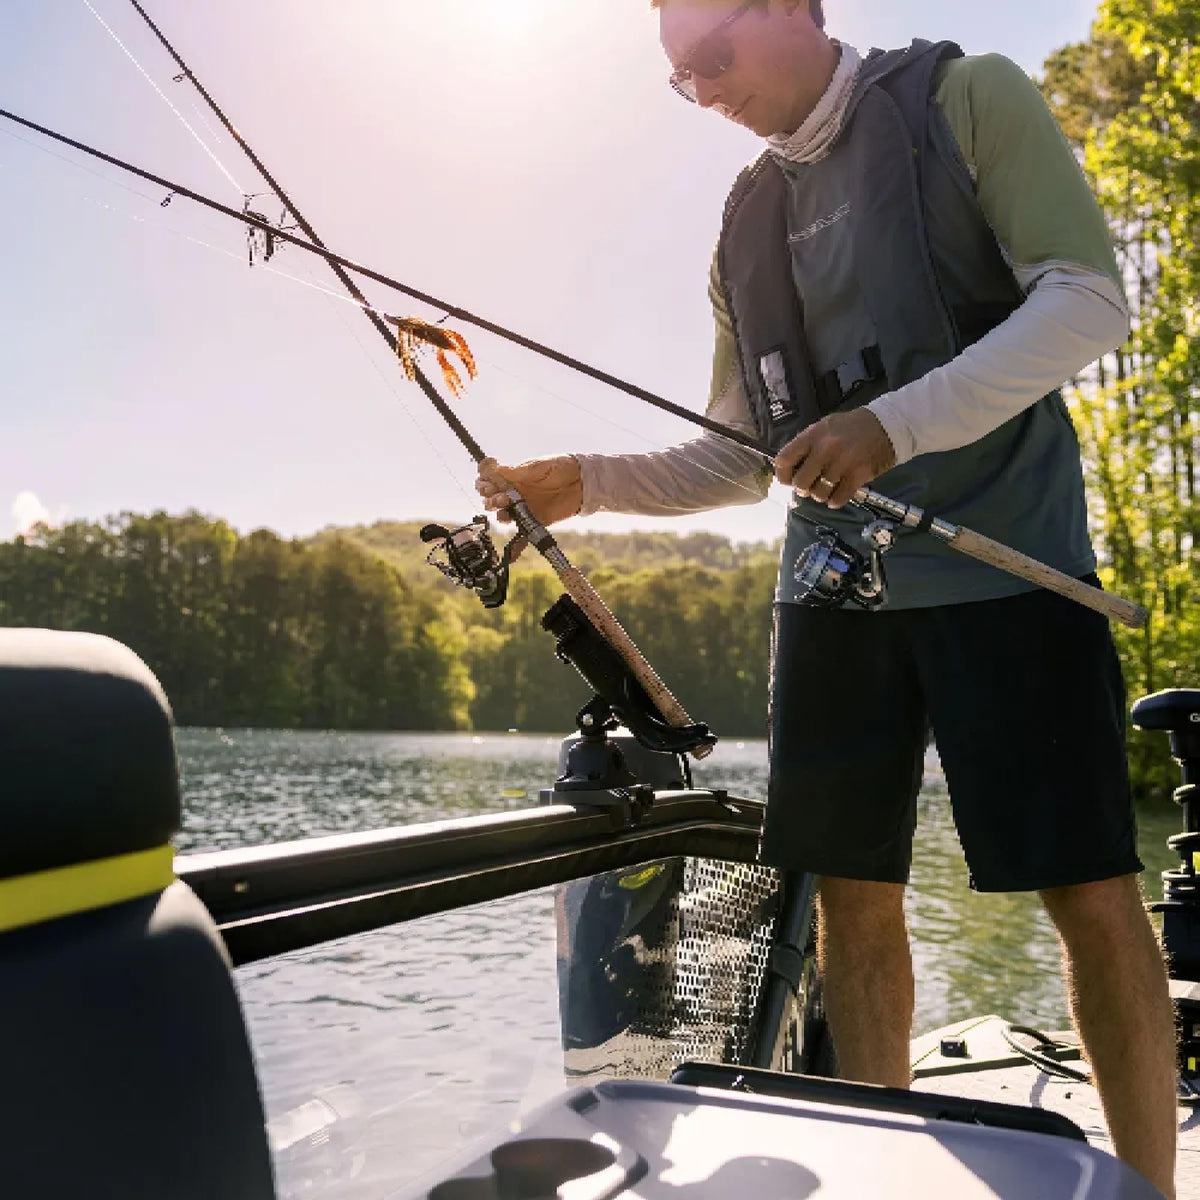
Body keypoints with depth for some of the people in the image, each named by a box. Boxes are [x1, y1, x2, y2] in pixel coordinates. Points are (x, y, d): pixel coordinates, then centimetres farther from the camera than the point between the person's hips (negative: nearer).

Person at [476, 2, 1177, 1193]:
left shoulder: (966, 97, 2)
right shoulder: (746, 223, 16)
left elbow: (1090, 300, -9)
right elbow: (738, 459, 16)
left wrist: (894, 424, -20)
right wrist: (591, 480, 2)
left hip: (1002, 561, -4)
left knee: (1090, 891, -4)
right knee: (853, 892, 4)